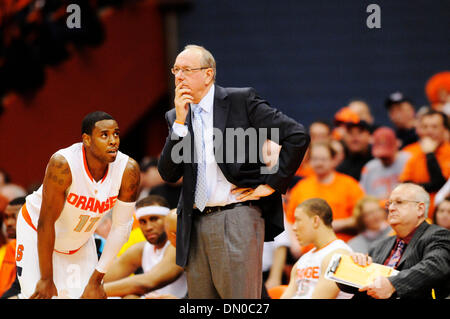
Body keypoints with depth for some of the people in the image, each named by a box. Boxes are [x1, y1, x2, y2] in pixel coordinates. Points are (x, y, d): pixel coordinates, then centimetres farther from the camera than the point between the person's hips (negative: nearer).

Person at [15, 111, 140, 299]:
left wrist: (96, 280, -13)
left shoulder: (128, 170, -22)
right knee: (39, 296, -16)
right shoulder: (63, 164, -34)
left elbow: (121, 227, -14)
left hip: (80, 240, 4)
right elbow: (46, 222, -28)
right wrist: (46, 279, -24)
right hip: (36, 233, -4)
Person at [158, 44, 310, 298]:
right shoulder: (176, 117, 13)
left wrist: (271, 184, -7)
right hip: (196, 225, 6)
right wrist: (180, 122, -5)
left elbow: (297, 136, -6)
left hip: (237, 218, -5)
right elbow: (168, 174, 3)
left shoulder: (242, 101, -2)